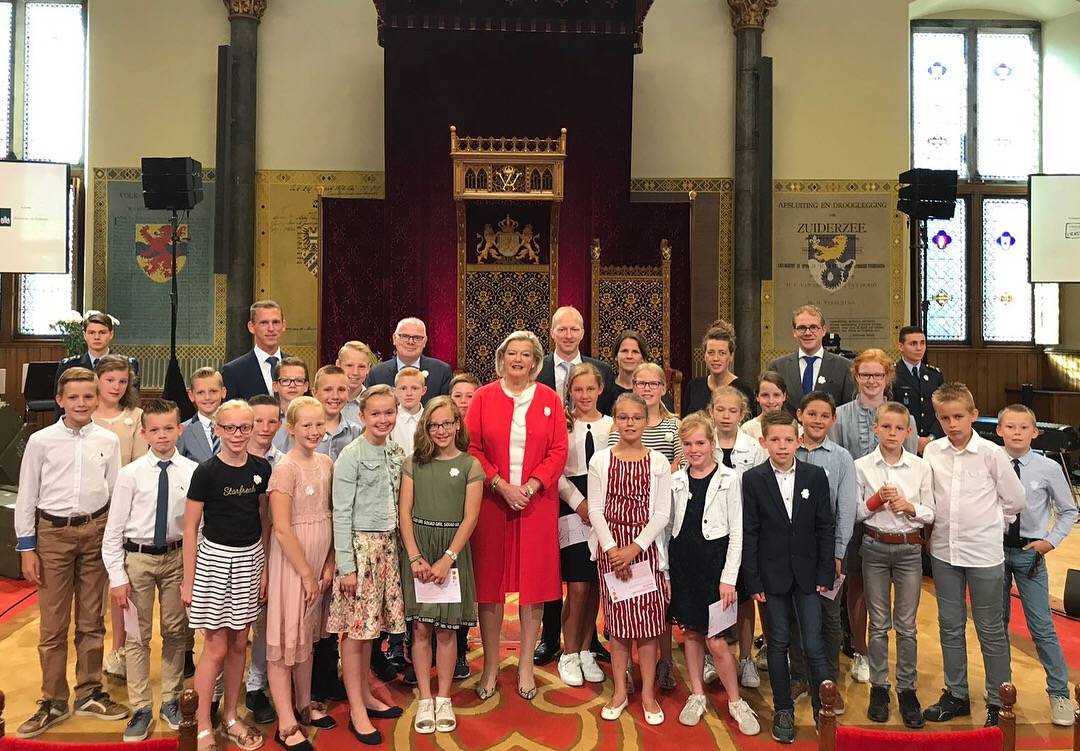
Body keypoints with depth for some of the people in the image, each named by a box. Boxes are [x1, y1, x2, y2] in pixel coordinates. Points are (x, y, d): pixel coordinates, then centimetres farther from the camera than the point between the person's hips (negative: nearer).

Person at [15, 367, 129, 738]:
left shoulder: (109, 441, 1)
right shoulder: (40, 441, -3)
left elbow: (116, 492, 6)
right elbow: (26, 496, 1)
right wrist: (26, 547, -1)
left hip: (96, 532, 2)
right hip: (53, 532, -1)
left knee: (91, 621, 12)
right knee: (53, 624, 6)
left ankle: (89, 693, 27)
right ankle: (53, 702, 20)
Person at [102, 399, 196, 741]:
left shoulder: (192, 471, -7)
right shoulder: (130, 474, -9)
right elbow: (113, 529, -5)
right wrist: (117, 576, -7)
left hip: (176, 557, 1)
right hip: (137, 557, -1)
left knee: (176, 632, 14)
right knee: (137, 636, 8)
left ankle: (171, 700, 32)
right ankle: (141, 709, 24)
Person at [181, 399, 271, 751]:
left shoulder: (261, 468, 0)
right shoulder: (207, 471, -11)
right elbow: (190, 528, -6)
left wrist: (265, 566, 7)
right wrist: (188, 579, -6)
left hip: (251, 558, 4)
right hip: (215, 559, -4)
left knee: (239, 644, 14)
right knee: (216, 647, 3)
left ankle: (230, 716, 30)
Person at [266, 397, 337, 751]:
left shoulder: (326, 463, 4)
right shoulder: (285, 468, -16)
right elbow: (282, 529, -18)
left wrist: (328, 564, 2)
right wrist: (306, 574, -15)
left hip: (318, 559, 7)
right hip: (291, 559, -7)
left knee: (308, 634, 18)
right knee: (287, 636, 2)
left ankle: (304, 704, 34)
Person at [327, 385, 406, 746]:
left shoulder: (397, 452, 7)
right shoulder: (351, 455, -11)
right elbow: (342, 513, -11)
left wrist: (399, 546, 9)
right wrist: (345, 565, -12)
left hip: (387, 543, 6)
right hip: (359, 544, -6)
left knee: (370, 626, 14)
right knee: (355, 628, 1)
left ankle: (365, 695, 28)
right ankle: (357, 710, 12)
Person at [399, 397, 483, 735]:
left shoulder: (470, 465, 0)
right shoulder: (413, 463, 4)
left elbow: (470, 517, -4)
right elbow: (404, 512, 1)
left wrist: (447, 560, -12)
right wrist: (415, 558, -9)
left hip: (453, 551, -1)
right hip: (417, 550, 1)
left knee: (446, 629, 6)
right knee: (421, 628, 4)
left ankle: (443, 699, 20)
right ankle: (425, 700, 16)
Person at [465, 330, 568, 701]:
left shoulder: (549, 399, 5)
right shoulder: (483, 397, 3)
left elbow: (558, 452, 1)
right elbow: (472, 448, -1)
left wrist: (531, 486, -12)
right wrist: (501, 485, -12)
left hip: (536, 503, 1)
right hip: (491, 501, 0)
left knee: (534, 582, 5)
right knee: (490, 583, 4)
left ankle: (526, 667, 19)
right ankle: (490, 667, 18)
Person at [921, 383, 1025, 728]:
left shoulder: (991, 453, -10)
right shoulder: (932, 451, -2)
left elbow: (1015, 500, 1)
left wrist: (990, 524, 6)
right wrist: (942, 525, 4)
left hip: (984, 553, -3)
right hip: (943, 551, 3)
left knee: (991, 631, 8)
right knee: (950, 628, 14)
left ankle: (998, 702, 22)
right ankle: (956, 695, 29)